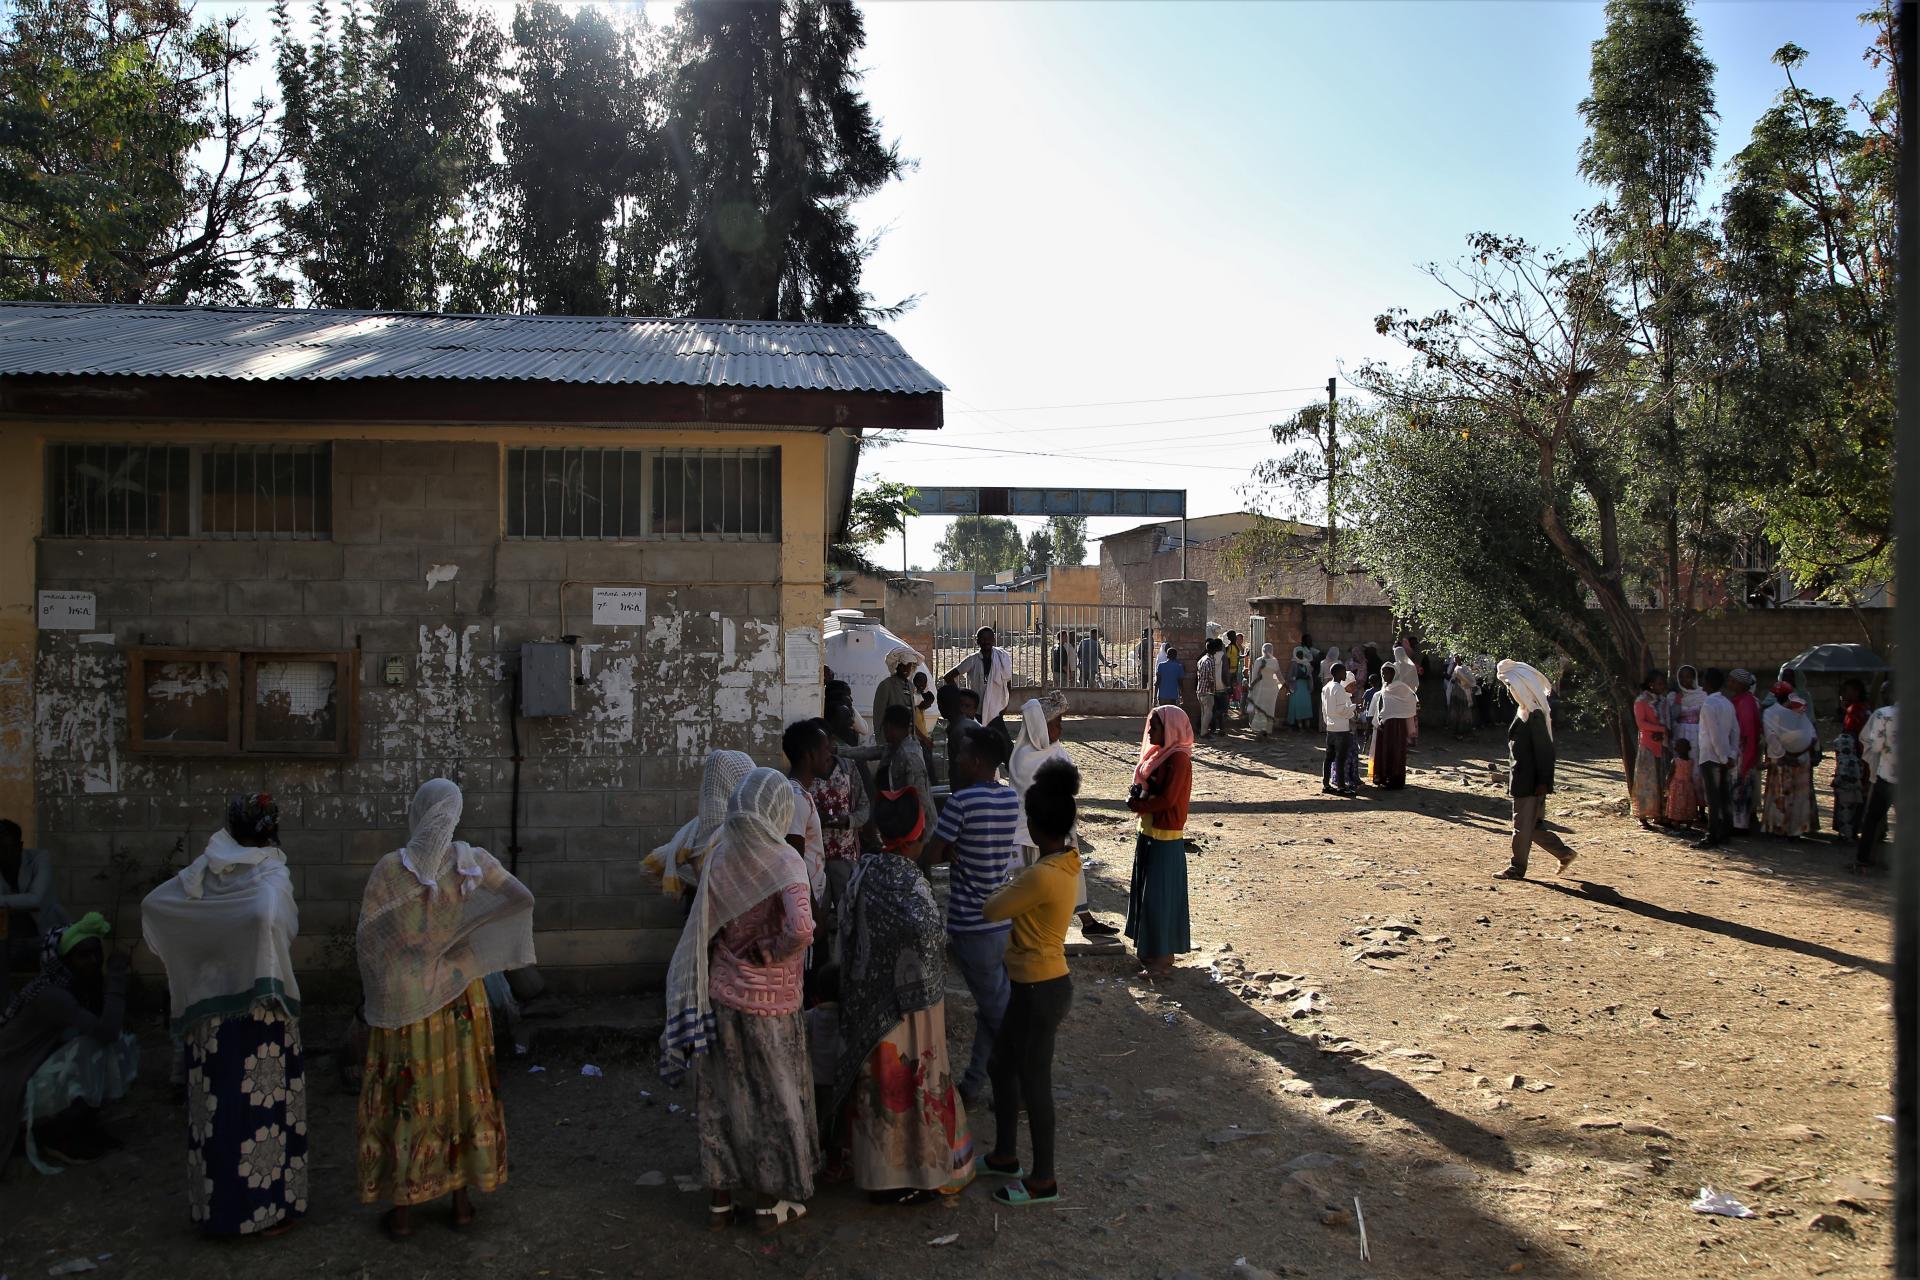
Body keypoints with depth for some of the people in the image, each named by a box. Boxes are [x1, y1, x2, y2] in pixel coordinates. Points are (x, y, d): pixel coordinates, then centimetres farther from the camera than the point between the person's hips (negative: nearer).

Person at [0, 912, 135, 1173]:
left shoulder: (75, 985, 1)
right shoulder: (51, 995, -26)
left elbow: (105, 1031, 1)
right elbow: (106, 1031, -35)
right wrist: (116, 975, -30)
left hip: (46, 1076, 8)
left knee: (123, 1049, -3)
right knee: (97, 1051, -25)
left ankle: (81, 1124, 4)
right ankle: (54, 1136, -9)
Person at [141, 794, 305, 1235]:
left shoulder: (205, 872, 3)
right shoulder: (270, 876, -11)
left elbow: (152, 903, 7)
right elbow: (267, 917, -29)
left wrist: (181, 959, 18)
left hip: (206, 1004, 5)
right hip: (257, 1004, -5)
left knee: (217, 1101, 12)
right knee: (262, 1102, 3)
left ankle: (215, 1205, 23)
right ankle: (265, 1207, 10)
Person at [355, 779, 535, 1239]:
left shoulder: (390, 868, -14)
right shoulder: (472, 861, -8)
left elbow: (367, 938, -12)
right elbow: (524, 898, -14)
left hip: (404, 997, -2)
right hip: (460, 997, 2)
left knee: (404, 1096, 10)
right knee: (461, 1088, 14)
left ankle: (403, 1208, 18)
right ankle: (462, 1200, 23)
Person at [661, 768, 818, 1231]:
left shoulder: (719, 857, -4)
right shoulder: (782, 860, -19)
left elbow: (704, 930, 1)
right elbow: (801, 929, -32)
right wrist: (767, 954, -15)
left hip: (718, 996, 5)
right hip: (768, 1003, -4)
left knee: (722, 1097, 17)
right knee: (773, 1097, 13)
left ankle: (719, 1200, 29)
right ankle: (770, 1202, 26)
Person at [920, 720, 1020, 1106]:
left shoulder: (962, 800, -19)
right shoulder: (1012, 798, 2)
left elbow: (931, 855, -15)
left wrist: (953, 853, 4)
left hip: (973, 926, -7)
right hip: (1006, 919, 7)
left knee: (999, 1012, 6)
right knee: (991, 1007, 16)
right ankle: (973, 1086, 26)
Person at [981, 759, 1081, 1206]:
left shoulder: (1042, 876, -29)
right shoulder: (1065, 860, 0)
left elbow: (991, 910, -17)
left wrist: (1007, 892, 0)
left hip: (1041, 990, -9)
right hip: (1034, 983, 9)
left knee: (1034, 1082, 6)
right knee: (1003, 1064, 22)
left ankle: (1043, 1181, 23)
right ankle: (1004, 1155, 38)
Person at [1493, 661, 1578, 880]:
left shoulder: (1534, 714, -18)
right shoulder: (1525, 711, 9)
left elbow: (1544, 749, -19)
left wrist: (1542, 781, -19)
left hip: (1531, 782, -9)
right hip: (1523, 780, 9)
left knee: (1523, 825, 1)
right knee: (1532, 825, 16)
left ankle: (1517, 868, 10)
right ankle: (1564, 853, 24)